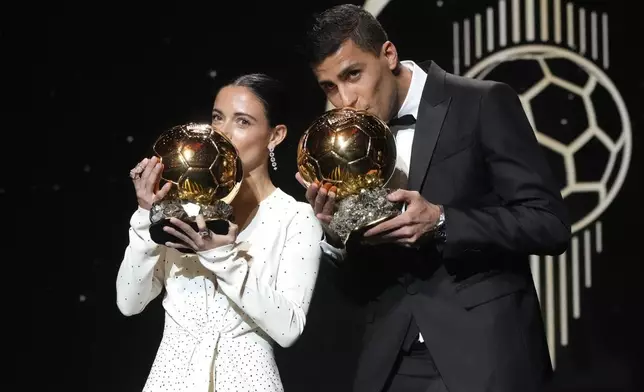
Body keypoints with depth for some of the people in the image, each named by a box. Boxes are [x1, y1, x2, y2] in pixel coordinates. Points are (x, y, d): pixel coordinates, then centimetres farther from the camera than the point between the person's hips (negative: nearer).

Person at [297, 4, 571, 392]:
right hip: (391, 361, 4)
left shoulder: (483, 104, -6)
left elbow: (550, 224, -11)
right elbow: (358, 287, 9)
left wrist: (441, 223, -21)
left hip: (482, 353, -4)